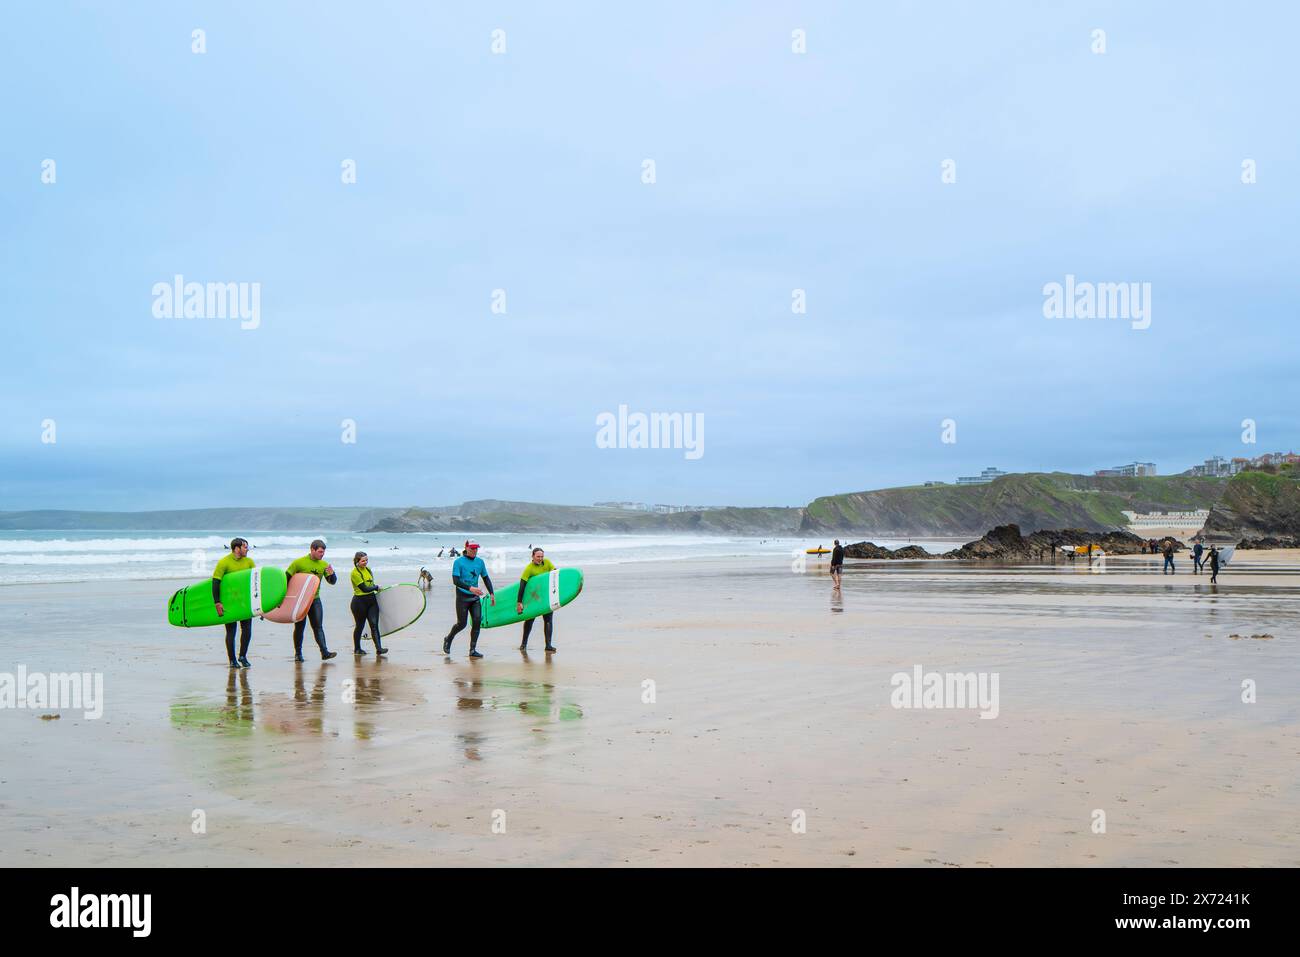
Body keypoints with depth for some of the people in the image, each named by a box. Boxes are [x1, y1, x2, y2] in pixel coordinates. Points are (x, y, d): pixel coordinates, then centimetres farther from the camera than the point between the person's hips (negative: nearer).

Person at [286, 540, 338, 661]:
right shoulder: (299, 562, -9)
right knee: (299, 627, 6)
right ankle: (298, 653, 18)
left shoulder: (324, 564, 3)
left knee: (318, 626, -4)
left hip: (315, 600, 3)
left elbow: (332, 582, 6)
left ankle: (324, 652, -12)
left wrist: (331, 574, -17)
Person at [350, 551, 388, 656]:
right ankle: (357, 649, 22)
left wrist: (375, 589, 10)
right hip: (359, 602, -5)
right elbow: (364, 588, -18)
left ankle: (379, 648, -11)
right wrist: (376, 587, -6)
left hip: (372, 600, 5)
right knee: (360, 626, 7)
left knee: (374, 624, -5)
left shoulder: (368, 569, 9)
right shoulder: (355, 573, -14)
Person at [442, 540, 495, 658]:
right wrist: (470, 588, -28)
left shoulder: (480, 562, 8)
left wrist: (492, 593, 7)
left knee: (477, 621, -7)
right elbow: (455, 581, -17)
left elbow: (486, 578, 17)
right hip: (462, 597, -4)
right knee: (461, 624, 1)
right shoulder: (458, 562, -8)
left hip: (475, 597, 5)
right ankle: (448, 640, 29)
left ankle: (472, 650, -1)